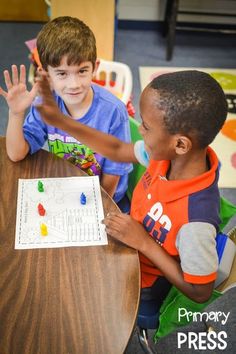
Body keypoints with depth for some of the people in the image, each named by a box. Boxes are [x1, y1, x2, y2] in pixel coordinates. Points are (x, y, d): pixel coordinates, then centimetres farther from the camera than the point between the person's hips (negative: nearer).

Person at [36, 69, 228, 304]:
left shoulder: (196, 220, -41)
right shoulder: (169, 154, -22)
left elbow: (200, 292, -26)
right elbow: (117, 150, -4)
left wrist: (143, 242, -30)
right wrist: (60, 121, -7)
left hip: (140, 281, -6)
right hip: (129, 239, 6)